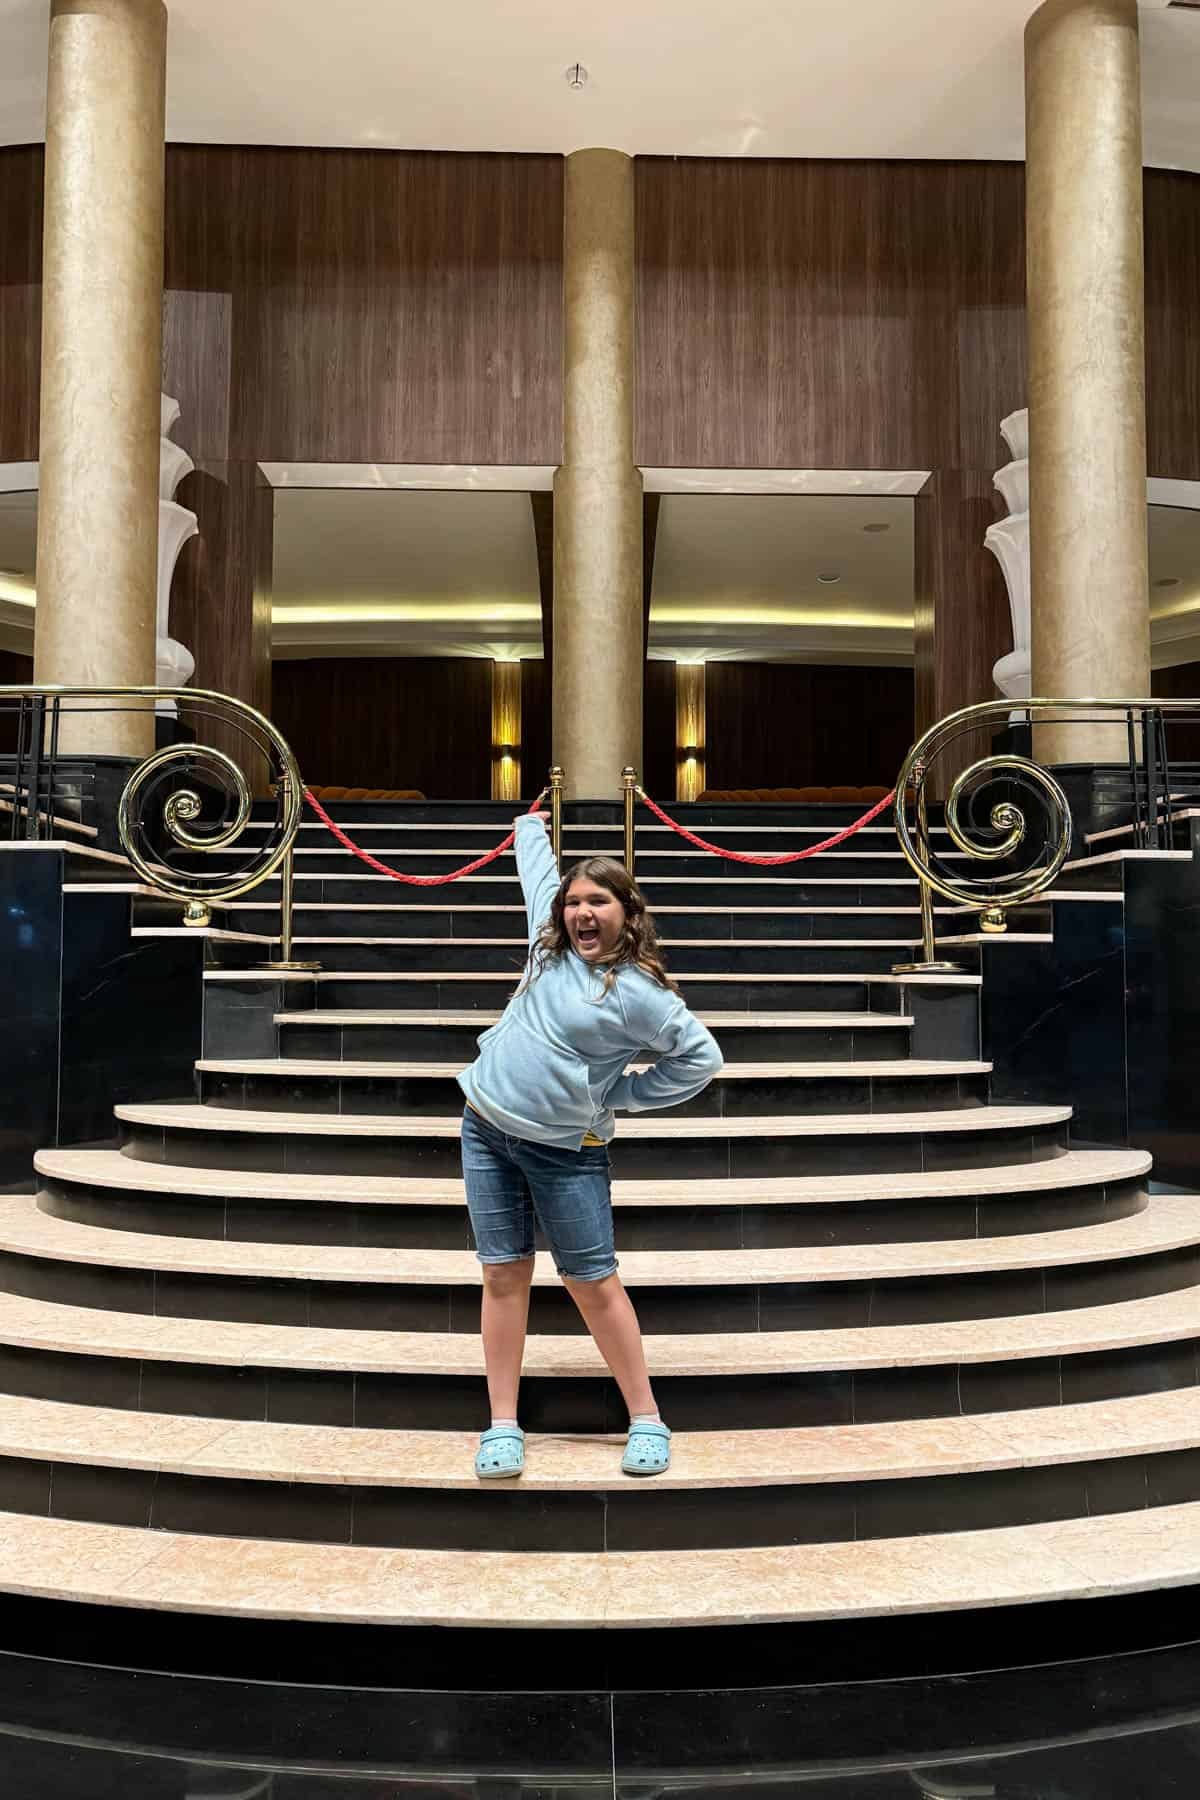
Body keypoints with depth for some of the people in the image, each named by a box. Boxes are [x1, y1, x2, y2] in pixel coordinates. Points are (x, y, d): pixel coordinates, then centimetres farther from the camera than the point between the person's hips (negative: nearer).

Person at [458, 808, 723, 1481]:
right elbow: (538, 867, 25)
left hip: (566, 1152, -4)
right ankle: (504, 1426, 13)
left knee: (593, 1283, 1)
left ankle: (647, 1419, 15)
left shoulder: (642, 992, -12)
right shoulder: (551, 941, 5)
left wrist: (623, 1094, -5)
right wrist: (532, 825, 40)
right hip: (487, 1129, 5)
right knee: (504, 1276, 5)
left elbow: (703, 1057, -5)